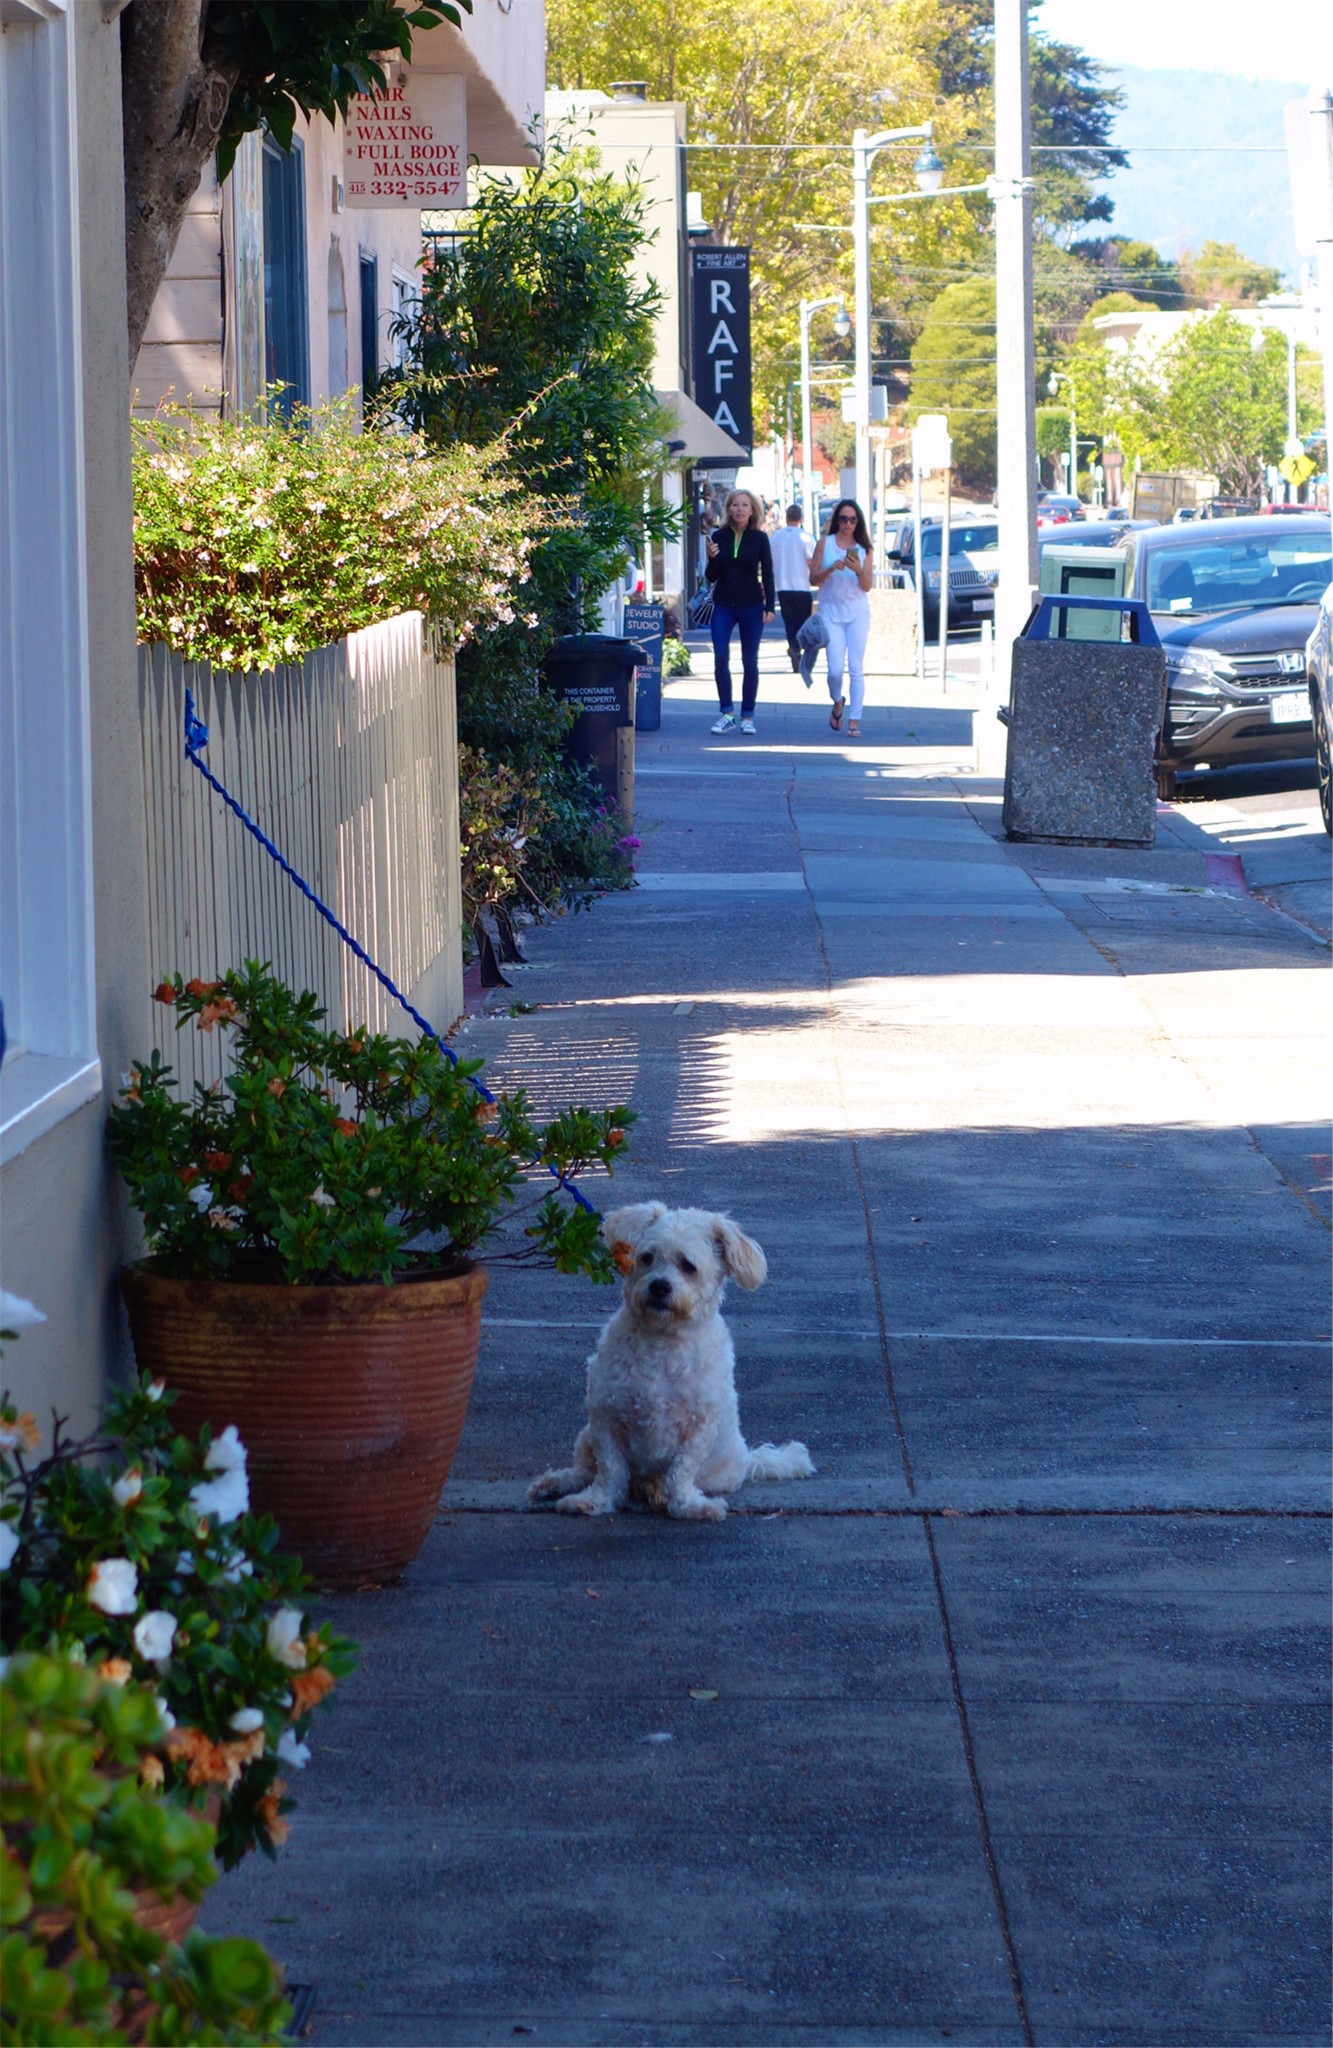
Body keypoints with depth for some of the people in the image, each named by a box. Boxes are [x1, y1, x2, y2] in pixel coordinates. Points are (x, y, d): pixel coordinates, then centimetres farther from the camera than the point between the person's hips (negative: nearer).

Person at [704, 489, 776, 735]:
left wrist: (769, 607, -5)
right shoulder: (719, 537, 4)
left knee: (750, 662, 2)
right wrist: (712, 558, -12)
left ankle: (747, 716, 9)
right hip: (723, 606, 1)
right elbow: (711, 577, 8)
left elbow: (767, 574, 2)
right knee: (720, 657, -12)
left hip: (751, 606, -1)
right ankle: (726, 714, -4)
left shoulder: (759, 539, 0)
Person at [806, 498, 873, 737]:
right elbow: (813, 578, 0)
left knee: (856, 668, -6)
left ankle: (855, 720, -4)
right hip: (831, 612, -1)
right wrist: (832, 569, -17)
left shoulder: (863, 548, 5)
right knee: (835, 669, -8)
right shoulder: (826, 544, 3)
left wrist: (859, 570, -17)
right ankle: (837, 704, 23)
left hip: (857, 613, 1)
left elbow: (867, 586, 2)